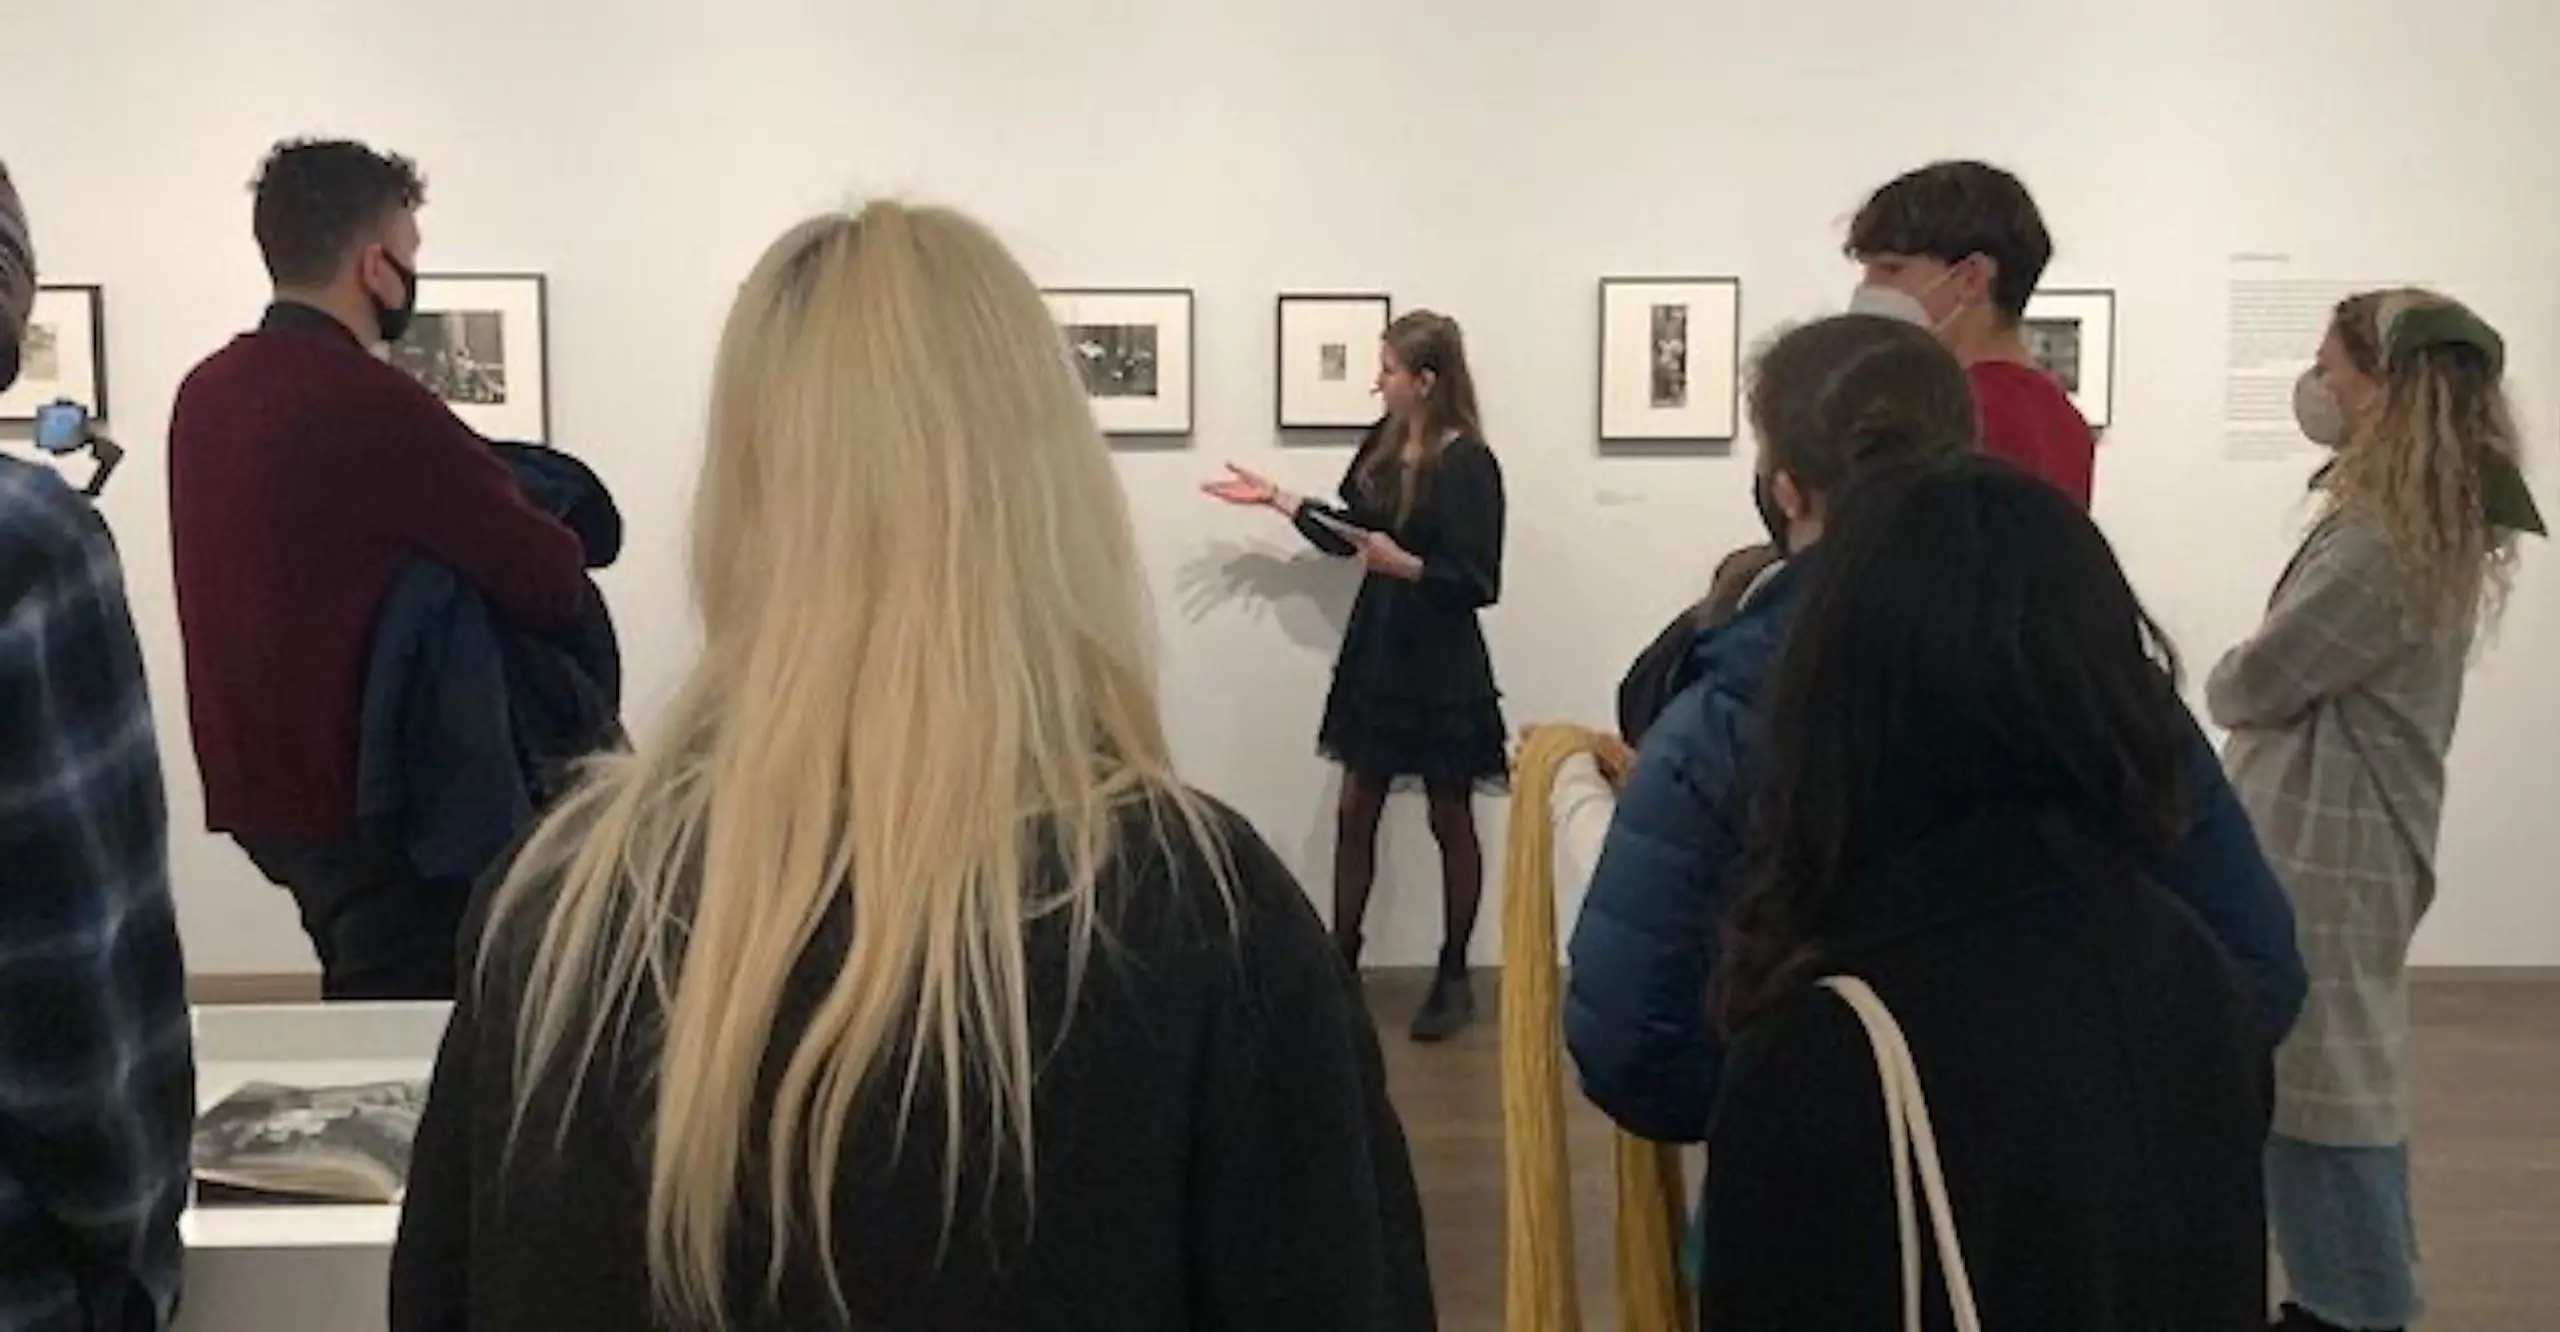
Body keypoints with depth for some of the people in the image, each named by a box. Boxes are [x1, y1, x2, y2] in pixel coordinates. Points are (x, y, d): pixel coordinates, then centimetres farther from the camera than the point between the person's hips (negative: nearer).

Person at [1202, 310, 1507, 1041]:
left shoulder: (1468, 464, -17)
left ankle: (1453, 978, 22)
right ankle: (1340, 963, 21)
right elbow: (1346, 533, 15)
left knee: (1450, 821, 8)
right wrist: (1276, 499, 12)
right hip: (1376, 650, 7)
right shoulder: (1381, 444, 4)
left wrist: (1405, 565, -29)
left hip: (1441, 665, -7)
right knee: (1355, 812, 10)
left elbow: (1479, 584, -18)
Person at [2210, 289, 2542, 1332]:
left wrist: (2227, 676, 4)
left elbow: (2248, 685, -15)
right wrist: (2258, 678, -5)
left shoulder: (2384, 542, -21)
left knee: (2313, 1090, -1)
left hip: (2325, 856, -10)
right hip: (2341, 844, 10)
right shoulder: (2430, 528, 11)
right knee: (2332, 1080, 17)